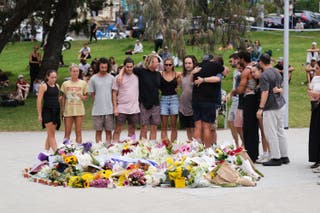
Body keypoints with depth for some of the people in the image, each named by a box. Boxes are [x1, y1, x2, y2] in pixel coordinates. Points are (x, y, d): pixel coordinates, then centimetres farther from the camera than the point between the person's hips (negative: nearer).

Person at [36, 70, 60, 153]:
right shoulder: (44, 86, -5)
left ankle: (46, 151, 17)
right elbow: (39, 100, -7)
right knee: (51, 134, -8)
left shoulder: (57, 86, 12)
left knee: (50, 134, 10)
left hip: (56, 111, 6)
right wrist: (39, 114, -10)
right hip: (47, 111, -6)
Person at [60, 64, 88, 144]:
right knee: (67, 132, 2)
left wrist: (82, 97, -13)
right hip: (68, 110, 0)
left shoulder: (83, 83, 5)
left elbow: (86, 96, 10)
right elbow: (63, 98, 10)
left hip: (79, 110, 0)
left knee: (78, 131, 1)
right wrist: (62, 110, 4)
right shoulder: (65, 84, 6)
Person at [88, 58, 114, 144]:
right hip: (98, 110, -1)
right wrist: (99, 102, 1)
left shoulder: (111, 78, 3)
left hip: (109, 109, 1)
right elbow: (92, 94, 6)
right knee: (98, 131, 4)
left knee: (108, 130, 6)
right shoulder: (93, 79, -1)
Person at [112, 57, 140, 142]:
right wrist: (115, 108, -8)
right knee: (118, 129, -2)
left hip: (134, 109, 3)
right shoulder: (118, 78, -3)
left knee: (132, 130, 9)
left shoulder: (136, 76, 5)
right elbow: (114, 94, -2)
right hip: (121, 109, -3)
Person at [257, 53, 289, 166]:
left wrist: (261, 108, -20)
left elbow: (265, 92, -21)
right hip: (280, 105, 9)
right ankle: (284, 156, 18)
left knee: (271, 133, -3)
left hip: (270, 107, -9)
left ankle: (276, 158, -2)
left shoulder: (264, 75, -15)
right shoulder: (277, 73, 11)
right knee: (280, 131, 14)